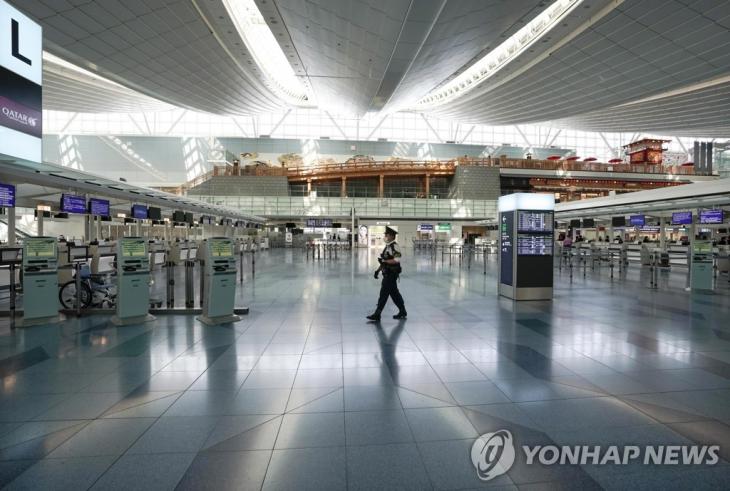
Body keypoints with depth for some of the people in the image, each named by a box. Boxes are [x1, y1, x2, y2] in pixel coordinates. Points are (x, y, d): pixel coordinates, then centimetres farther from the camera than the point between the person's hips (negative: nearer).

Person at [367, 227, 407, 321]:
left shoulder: (394, 246, -14)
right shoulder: (387, 246, 15)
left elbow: (397, 260, -24)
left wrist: (384, 261, -22)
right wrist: (378, 270, 14)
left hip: (392, 274, -9)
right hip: (387, 274, 9)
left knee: (384, 293, -6)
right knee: (394, 294, 15)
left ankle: (377, 314, -1)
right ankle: (402, 312, 26)